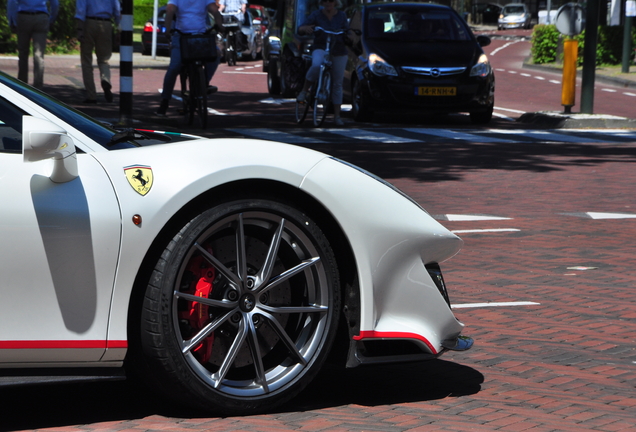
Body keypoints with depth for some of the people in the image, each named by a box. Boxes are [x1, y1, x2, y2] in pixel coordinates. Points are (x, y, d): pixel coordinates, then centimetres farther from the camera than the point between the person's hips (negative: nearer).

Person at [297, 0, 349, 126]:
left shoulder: (341, 16, 8)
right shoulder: (316, 15, 0)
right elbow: (300, 29, -6)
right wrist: (305, 28, -30)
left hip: (339, 52, 3)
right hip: (320, 48, -3)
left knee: (337, 83, 3)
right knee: (316, 65, -38)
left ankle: (337, 116, 10)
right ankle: (304, 90, -16)